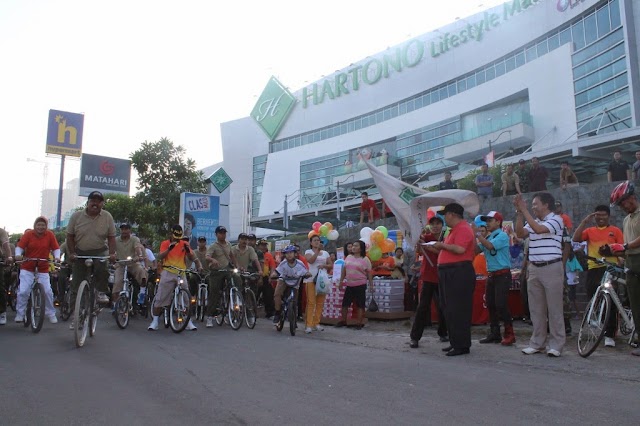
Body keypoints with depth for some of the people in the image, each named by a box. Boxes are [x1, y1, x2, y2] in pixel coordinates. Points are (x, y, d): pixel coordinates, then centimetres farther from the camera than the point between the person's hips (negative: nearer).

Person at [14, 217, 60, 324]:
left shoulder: (50, 235, -2)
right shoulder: (28, 234, -4)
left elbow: (56, 248, -2)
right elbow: (19, 246, -7)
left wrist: (57, 257, -19)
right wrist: (18, 255, -25)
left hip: (43, 269, 0)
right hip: (27, 268, 0)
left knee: (48, 291, -6)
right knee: (23, 291, -9)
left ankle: (51, 314, 10)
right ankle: (20, 314, 10)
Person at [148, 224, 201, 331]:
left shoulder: (184, 244, 11)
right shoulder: (165, 243, 7)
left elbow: (192, 258, 5)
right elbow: (160, 256, -10)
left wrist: (188, 250, -15)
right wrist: (169, 248, -25)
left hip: (181, 274, 2)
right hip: (168, 273, -1)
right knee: (160, 298, -2)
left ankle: (188, 322, 8)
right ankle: (155, 321, 8)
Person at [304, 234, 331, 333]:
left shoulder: (325, 253, 15)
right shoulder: (308, 252, 4)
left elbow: (331, 265, 12)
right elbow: (310, 260, -16)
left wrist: (324, 266, -6)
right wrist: (317, 250, -16)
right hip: (311, 279, -4)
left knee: (320, 303, 5)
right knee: (311, 302, -9)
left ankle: (316, 323, 16)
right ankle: (309, 325, -8)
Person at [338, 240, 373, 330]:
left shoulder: (365, 259, -3)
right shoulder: (348, 257, 9)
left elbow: (369, 274, -3)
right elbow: (344, 270, 14)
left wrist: (371, 285, -7)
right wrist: (341, 281, 12)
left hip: (360, 285, -4)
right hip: (349, 285, 5)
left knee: (360, 305, 1)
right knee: (345, 303, 9)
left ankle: (359, 323, 11)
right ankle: (343, 321, 23)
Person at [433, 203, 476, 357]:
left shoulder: (463, 229, -12)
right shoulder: (454, 230, 20)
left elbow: (460, 249, -27)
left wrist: (443, 245, -15)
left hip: (459, 274, -11)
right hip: (450, 274, 11)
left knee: (458, 311, -7)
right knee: (450, 310, 14)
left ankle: (462, 345, -1)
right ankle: (455, 342, 22)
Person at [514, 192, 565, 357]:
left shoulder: (556, 220, -5)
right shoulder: (532, 221, 15)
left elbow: (539, 229, -21)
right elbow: (520, 233, 1)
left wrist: (524, 210, -16)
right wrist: (519, 213, -5)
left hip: (551, 268, -7)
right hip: (534, 269, 7)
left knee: (554, 308, 0)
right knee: (536, 308, 10)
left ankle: (556, 344, 8)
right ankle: (537, 343, 18)